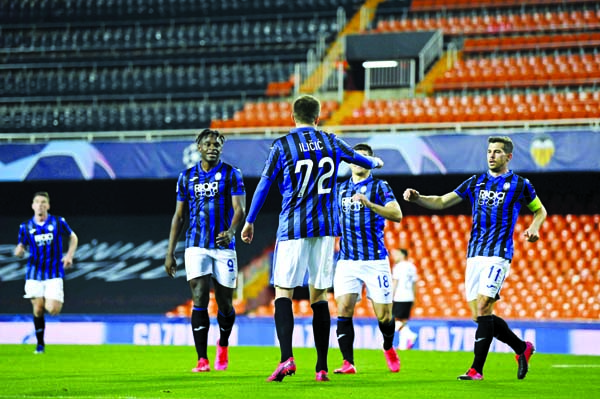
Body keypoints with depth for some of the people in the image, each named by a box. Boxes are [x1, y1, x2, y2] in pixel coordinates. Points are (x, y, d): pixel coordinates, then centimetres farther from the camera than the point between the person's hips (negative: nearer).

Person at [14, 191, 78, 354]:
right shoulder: (26, 227, 2)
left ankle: (57, 301, 25)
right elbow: (21, 249, 8)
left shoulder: (58, 222, -1)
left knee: (52, 309, -13)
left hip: (54, 274, -1)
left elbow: (73, 237, 13)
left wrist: (69, 255, -1)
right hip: (34, 275, 1)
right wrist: (19, 251, -17)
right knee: (38, 309, -1)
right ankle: (40, 344, 15)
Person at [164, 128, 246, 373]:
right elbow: (179, 216, 13)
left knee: (224, 304, 5)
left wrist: (231, 231, -29)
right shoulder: (187, 177, 9)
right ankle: (202, 360, -11)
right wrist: (170, 253, 9)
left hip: (224, 246, -1)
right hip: (196, 247, 1)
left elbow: (239, 209, -8)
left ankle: (223, 344, 35)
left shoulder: (231, 174, 2)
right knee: (200, 301, -11)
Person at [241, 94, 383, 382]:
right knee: (319, 296, 8)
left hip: (293, 228, -3)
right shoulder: (331, 143, 9)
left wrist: (249, 221, 11)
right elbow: (355, 157, 30)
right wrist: (374, 163, 53)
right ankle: (321, 367, 7)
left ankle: (286, 358, -22)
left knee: (283, 292, -3)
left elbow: (264, 185, 1)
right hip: (325, 228, 3)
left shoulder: (282, 145, -2)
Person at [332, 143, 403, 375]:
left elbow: (397, 215, -15)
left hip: (375, 259, -3)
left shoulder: (380, 186, 0)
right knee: (343, 309, -12)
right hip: (347, 259, 3)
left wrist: (369, 204, -26)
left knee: (384, 314, -1)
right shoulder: (341, 188, 15)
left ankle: (389, 348, 29)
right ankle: (348, 363, -9)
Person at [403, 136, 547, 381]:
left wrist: (534, 227, -4)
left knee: (482, 308, -17)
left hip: (498, 254, -5)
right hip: (474, 254, 5)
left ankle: (477, 369, -14)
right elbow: (442, 202, 13)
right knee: (480, 315, 3)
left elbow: (539, 210, 18)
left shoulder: (519, 184, 4)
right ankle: (522, 348, 22)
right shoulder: (476, 182, 14)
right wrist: (416, 198, -4)